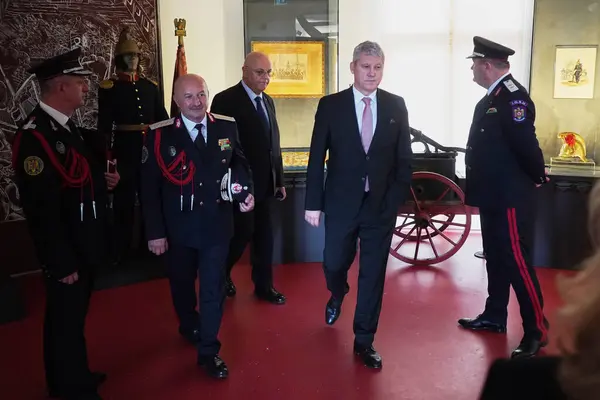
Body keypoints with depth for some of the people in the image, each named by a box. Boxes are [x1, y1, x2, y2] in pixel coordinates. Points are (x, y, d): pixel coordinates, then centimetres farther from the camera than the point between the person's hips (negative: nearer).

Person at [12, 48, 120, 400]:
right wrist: (62, 264, -21)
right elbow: (42, 210, -25)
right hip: (66, 254, -9)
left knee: (73, 317, 23)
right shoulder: (34, 136, -24)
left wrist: (102, 180, 0)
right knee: (66, 321, 9)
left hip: (84, 246, 9)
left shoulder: (69, 127, 7)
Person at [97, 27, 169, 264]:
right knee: (124, 202, 2)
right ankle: (121, 254, 14)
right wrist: (107, 156, -12)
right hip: (124, 151, -4)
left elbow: (163, 119, 13)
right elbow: (104, 126, -5)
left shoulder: (150, 86, 9)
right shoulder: (109, 88, -2)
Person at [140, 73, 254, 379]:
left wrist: (245, 191, -8)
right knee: (182, 284, 20)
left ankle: (208, 351, 23)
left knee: (213, 288, 7)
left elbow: (239, 162, 11)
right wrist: (155, 232, -10)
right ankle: (190, 327, 49)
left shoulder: (227, 127, -4)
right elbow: (149, 187, -9)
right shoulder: (159, 134, -11)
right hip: (178, 227, 0)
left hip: (217, 224, 1)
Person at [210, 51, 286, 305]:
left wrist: (279, 180, 12)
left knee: (264, 236, 12)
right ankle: (222, 274, 28)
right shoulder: (226, 100, -10)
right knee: (242, 234, 1)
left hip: (266, 183, 7)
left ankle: (264, 286, 27)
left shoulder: (268, 101, 12)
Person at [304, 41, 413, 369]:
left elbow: (404, 157, 5)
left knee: (373, 274, 6)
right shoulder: (330, 105, -3)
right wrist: (313, 203, -4)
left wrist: (398, 198, -3)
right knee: (334, 263, 12)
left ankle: (364, 341, 21)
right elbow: (316, 158, -2)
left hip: (382, 205, 1)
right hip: (341, 203, 0)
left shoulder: (396, 106, 1)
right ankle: (337, 296, 49)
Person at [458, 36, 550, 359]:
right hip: (492, 195, 10)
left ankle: (536, 331, 11)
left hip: (510, 197, -10)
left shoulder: (513, 96, -19)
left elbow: (525, 143, -23)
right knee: (495, 258, 18)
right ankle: (494, 316, 32)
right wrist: (480, 187, 13)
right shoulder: (492, 97, 13)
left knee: (516, 262, -2)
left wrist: (538, 177, -9)